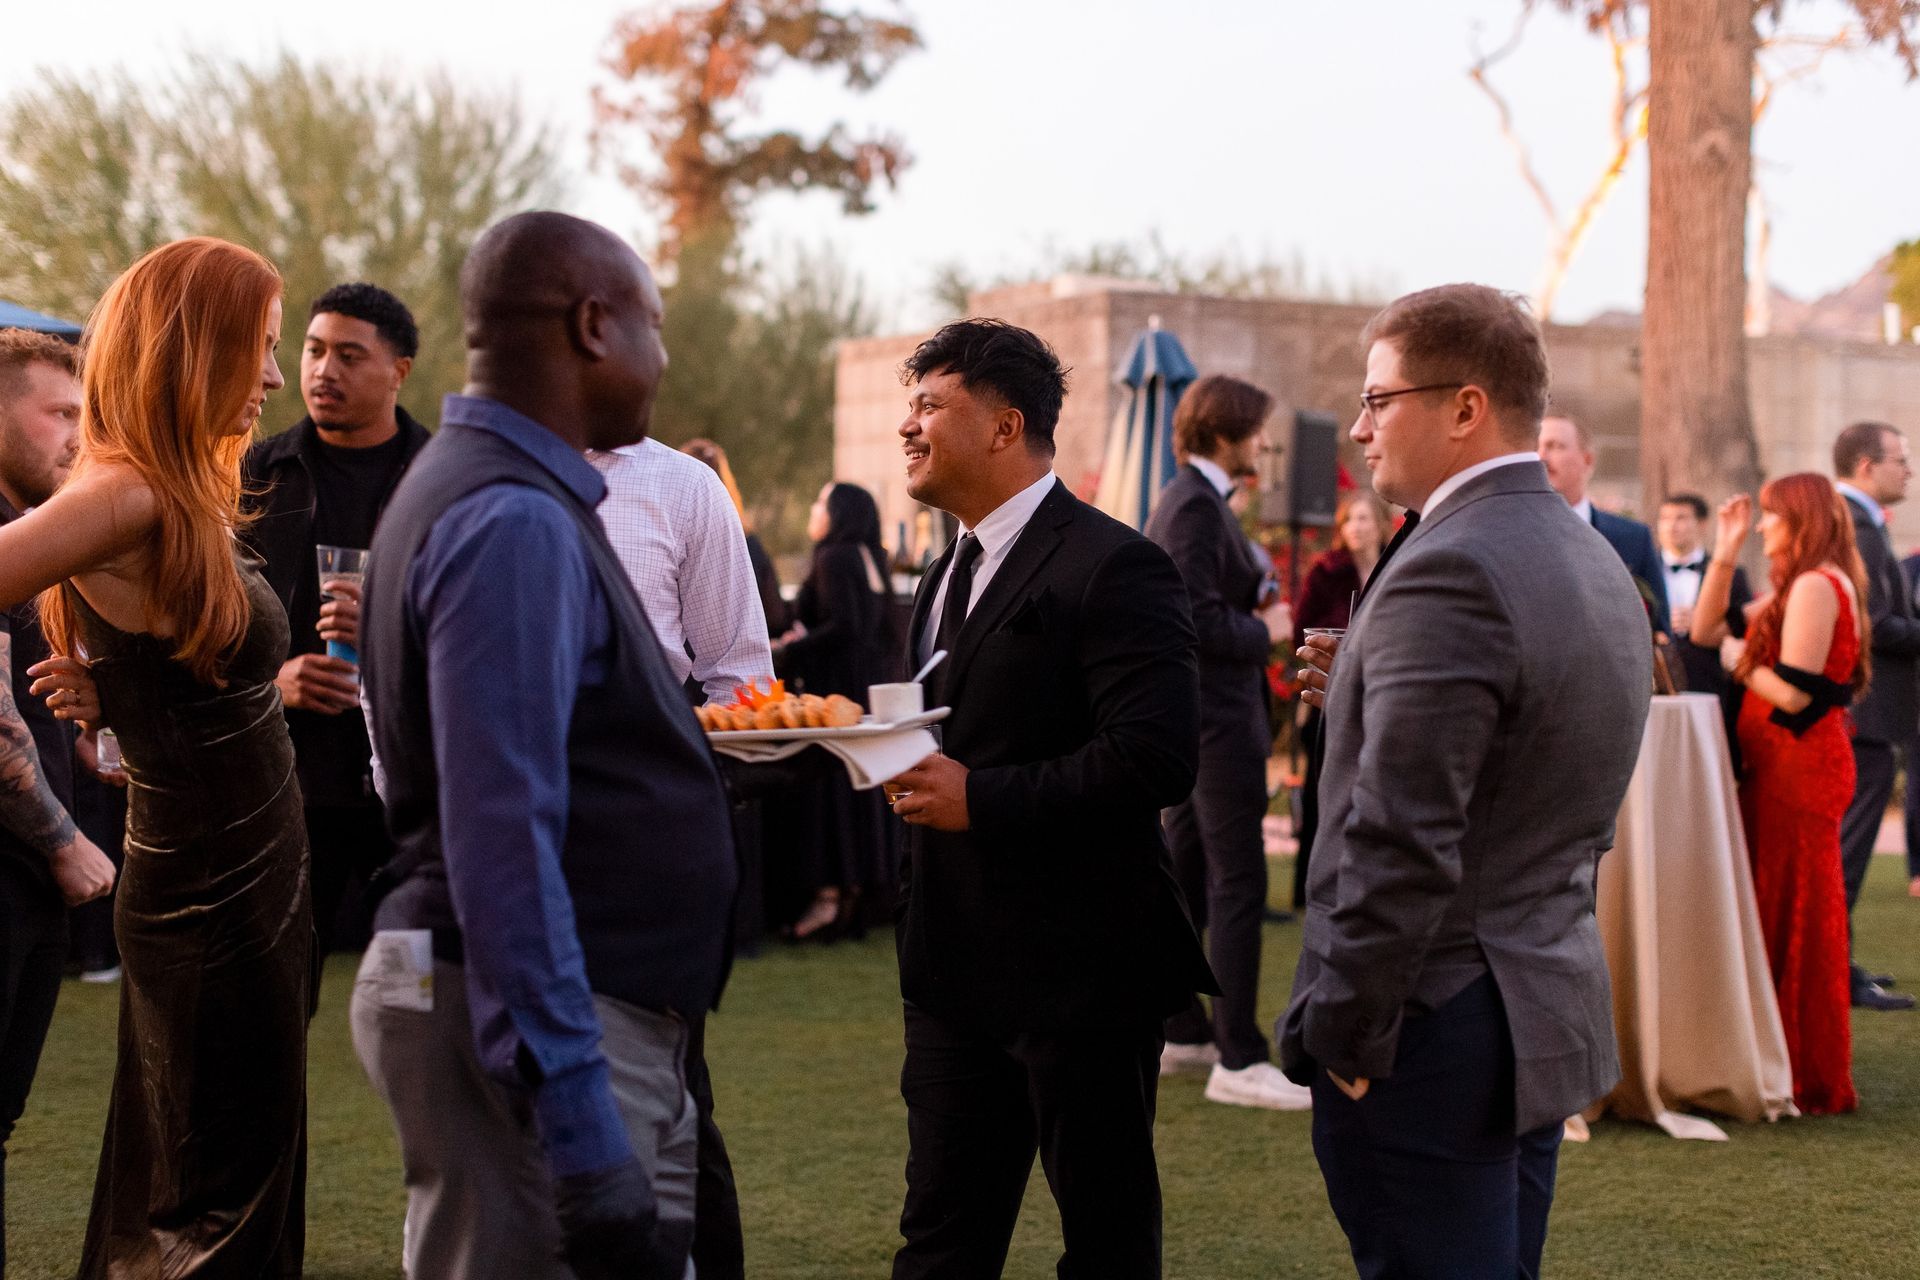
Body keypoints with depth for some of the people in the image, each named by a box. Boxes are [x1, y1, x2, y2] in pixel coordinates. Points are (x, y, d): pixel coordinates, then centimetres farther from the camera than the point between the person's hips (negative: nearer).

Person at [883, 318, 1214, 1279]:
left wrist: (978, 799, -22)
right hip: (955, 969, 8)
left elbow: (1156, 759, -23)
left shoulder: (1110, 568, -14)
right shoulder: (949, 576, 15)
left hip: (1081, 970, -8)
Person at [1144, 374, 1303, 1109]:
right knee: (1240, 886, -8)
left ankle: (1180, 1033, 25)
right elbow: (1200, 621, -23)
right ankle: (1238, 1061, -6)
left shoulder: (1187, 499, 15)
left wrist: (1255, 607, 8)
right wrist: (1266, 631, -9)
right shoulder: (1198, 507, -16)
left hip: (1183, 717, 11)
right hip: (1215, 717, -11)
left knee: (1188, 878, 16)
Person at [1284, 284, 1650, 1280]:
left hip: (1434, 1036, -10)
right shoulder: (1597, 564, 12)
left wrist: (1341, 1040, -16)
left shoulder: (1450, 573, -20)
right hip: (1553, 1013, 10)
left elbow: (1401, 849, -24)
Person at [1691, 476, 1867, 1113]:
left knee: (1794, 920, -3)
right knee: (1780, 915, 14)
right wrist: (1725, 552, 9)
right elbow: (1705, 631, 15)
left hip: (1799, 768, -10)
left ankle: (1811, 1083, 4)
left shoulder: (1815, 586, -14)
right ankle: (1795, 1069, 21)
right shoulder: (1798, 588, 18)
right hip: (1787, 766, 10)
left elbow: (1793, 694, -21)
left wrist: (1743, 664, -4)